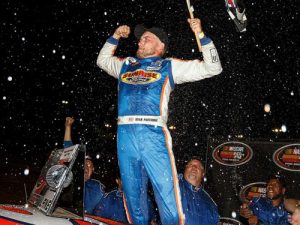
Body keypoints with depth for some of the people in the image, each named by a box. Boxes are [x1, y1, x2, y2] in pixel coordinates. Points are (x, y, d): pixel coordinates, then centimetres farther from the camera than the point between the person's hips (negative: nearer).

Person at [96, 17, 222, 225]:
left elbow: (212, 68, 14)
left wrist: (201, 35, 8)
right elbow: (103, 60, 45)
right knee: (133, 195, 7)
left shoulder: (169, 66, 16)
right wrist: (115, 38, 33)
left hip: (153, 134, -3)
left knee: (167, 194, -11)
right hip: (125, 134, 4)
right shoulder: (126, 64, 26)